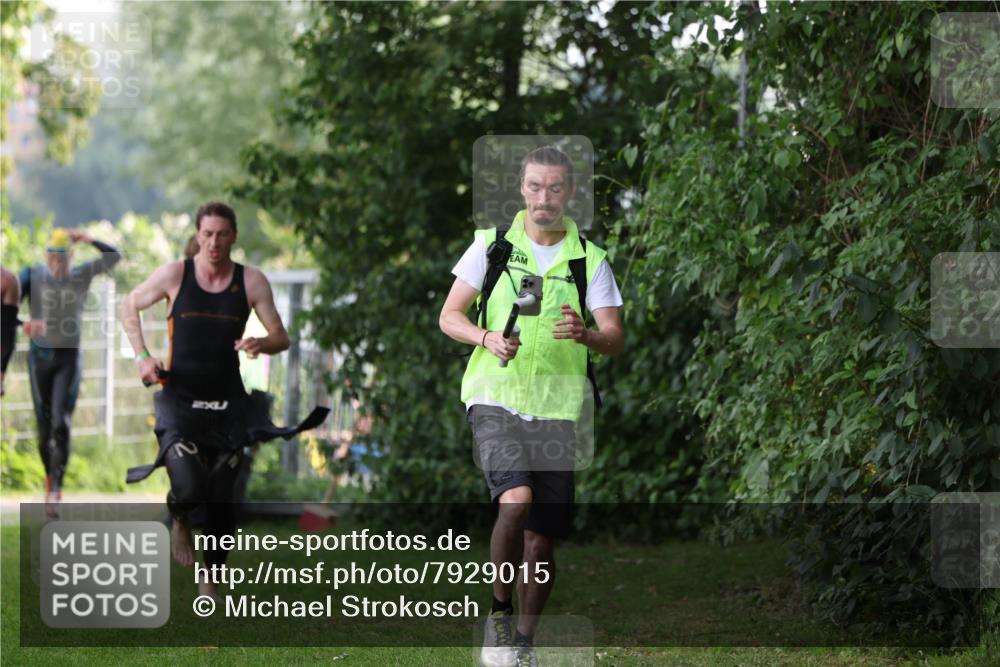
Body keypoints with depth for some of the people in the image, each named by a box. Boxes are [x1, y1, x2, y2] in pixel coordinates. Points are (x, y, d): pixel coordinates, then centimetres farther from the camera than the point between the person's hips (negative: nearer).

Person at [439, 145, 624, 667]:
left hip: (558, 408, 2)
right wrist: (487, 338, -15)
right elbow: (449, 316, 6)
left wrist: (585, 334, -23)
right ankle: (498, 615, -7)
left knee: (542, 540, 2)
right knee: (515, 499, -26)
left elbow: (615, 340, 0)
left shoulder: (589, 259, 5)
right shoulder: (492, 244, 5)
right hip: (495, 397, -2)